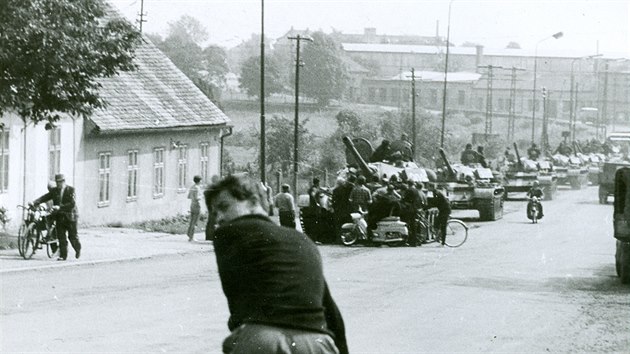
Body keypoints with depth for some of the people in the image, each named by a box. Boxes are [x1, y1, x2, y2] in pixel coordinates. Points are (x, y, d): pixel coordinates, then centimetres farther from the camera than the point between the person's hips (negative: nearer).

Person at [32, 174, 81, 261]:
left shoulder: (71, 190, -9)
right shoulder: (54, 191, 7)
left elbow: (72, 204, -19)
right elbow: (45, 197, 0)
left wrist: (60, 207, -27)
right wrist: (34, 202, -15)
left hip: (70, 216, -4)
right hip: (59, 217, 4)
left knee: (72, 236, 5)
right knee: (61, 236, -2)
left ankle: (78, 249, 31)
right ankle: (63, 255, 3)